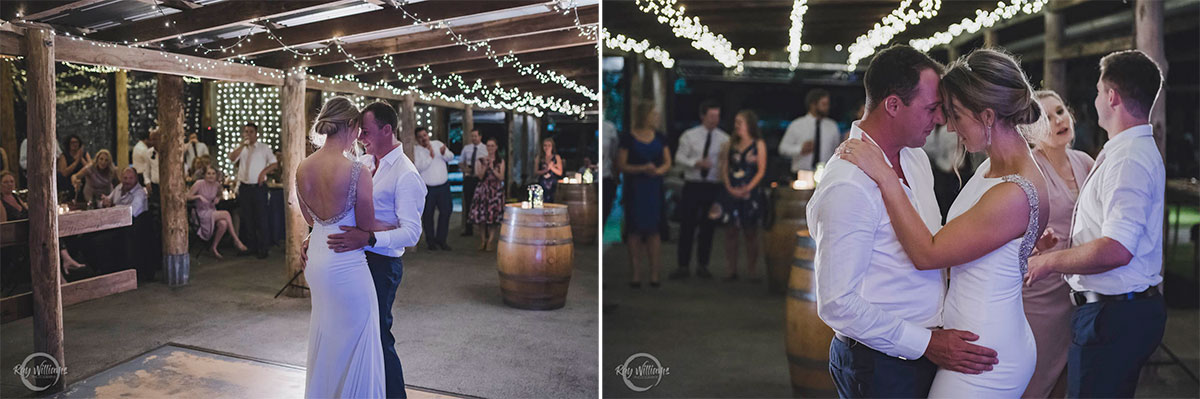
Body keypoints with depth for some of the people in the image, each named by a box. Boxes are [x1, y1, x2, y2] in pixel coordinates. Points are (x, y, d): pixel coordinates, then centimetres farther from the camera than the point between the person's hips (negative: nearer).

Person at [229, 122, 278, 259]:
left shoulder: (264, 147, 4)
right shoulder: (240, 148, 14)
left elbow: (275, 163, 2)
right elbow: (232, 158, -5)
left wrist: (263, 172, -11)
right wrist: (242, 144, -9)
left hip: (258, 186, -4)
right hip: (244, 187, 4)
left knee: (261, 218, -5)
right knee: (247, 219, 7)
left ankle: (264, 249, -1)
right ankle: (253, 247, 16)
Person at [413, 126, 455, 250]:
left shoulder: (438, 144, 6)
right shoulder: (417, 151, -4)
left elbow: (451, 157, 4)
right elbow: (419, 167, -17)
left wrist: (444, 153, -16)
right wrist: (430, 156, -21)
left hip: (443, 185, 3)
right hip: (427, 188, -3)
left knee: (446, 211, 4)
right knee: (428, 215, 4)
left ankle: (441, 239, 17)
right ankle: (430, 240, 19)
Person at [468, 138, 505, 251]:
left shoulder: (500, 161, 5)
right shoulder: (481, 160, 5)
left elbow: (501, 177, -3)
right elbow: (480, 176, -4)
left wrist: (492, 168, -13)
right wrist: (485, 165, -16)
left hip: (496, 190, 0)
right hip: (483, 189, 1)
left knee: (494, 216, -4)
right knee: (482, 215, -2)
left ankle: (489, 241, 2)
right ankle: (482, 240, 13)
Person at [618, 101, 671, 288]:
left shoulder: (659, 137, 9)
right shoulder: (628, 138, -3)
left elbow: (668, 162, 10)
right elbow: (621, 165, -5)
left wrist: (658, 170, -12)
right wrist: (642, 168, -18)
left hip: (654, 187, 3)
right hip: (635, 188, -3)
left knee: (653, 229, 4)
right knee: (635, 230, -2)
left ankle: (654, 273, 10)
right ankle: (635, 274, 6)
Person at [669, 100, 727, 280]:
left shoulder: (724, 139, 4)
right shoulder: (689, 135, 3)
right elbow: (679, 157, -2)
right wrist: (696, 163, -17)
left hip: (713, 186, 1)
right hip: (692, 185, -1)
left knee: (708, 228, 7)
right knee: (686, 226, -1)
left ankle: (702, 266, 19)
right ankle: (683, 266, 8)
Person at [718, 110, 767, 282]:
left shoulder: (758, 144, 3)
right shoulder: (729, 145, 11)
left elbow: (761, 170, -3)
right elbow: (724, 169, 7)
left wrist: (747, 188, -13)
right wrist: (729, 188, -9)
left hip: (750, 194, -3)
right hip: (731, 194, 3)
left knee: (751, 233, 2)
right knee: (731, 232, 2)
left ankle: (752, 271, 8)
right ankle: (732, 270, 8)